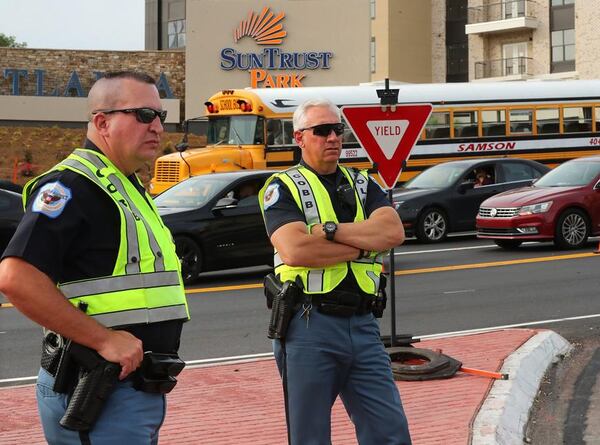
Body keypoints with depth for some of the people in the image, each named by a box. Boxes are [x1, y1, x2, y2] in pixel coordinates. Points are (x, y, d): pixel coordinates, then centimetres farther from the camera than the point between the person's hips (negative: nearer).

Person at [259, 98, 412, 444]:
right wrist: (365, 242, -7)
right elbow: (294, 250, -17)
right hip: (310, 326, -4)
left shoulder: (362, 184, 15)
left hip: (362, 325, 4)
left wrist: (331, 229, -13)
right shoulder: (283, 188, 1)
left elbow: (394, 232, -3)